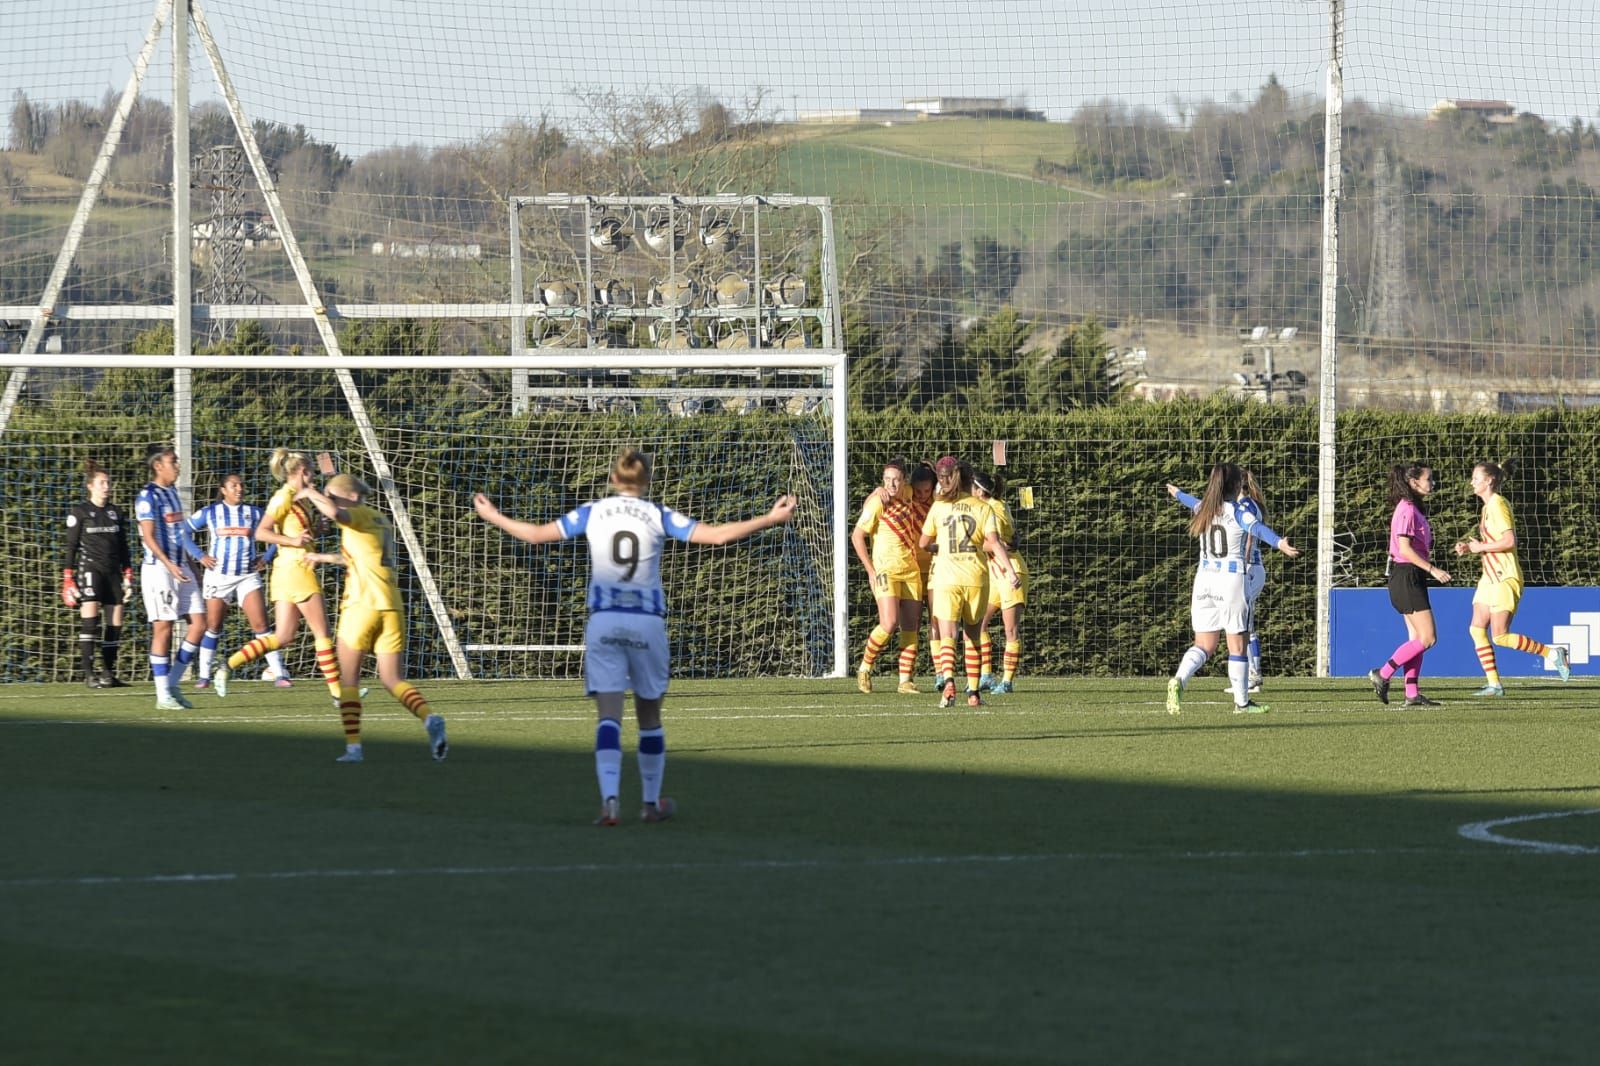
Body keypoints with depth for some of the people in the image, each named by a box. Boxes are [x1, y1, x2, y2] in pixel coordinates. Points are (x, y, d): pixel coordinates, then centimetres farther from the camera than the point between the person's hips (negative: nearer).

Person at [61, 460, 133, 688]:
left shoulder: (115, 512, 15)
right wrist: (68, 579, -7)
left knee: (115, 624, 1)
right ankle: (89, 674, -15)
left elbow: (123, 547, 18)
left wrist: (128, 577, 13)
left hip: (113, 572, 5)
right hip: (90, 568, -5)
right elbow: (71, 547, -1)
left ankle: (108, 673, 8)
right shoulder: (79, 511, 0)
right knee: (89, 621, -15)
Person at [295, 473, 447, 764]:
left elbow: (334, 511, -27)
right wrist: (323, 557, 45)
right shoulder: (381, 521, 21)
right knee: (393, 680, 5)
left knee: (348, 678, 5)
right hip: (392, 606, 7)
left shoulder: (360, 516, -3)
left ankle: (353, 746, -3)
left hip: (361, 604, -7)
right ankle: (430, 718, -22)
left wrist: (310, 493, -9)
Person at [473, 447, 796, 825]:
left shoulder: (592, 513, 5)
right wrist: (771, 519, 5)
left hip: (603, 621, 0)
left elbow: (537, 534, 10)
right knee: (649, 717, 15)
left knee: (608, 717, -6)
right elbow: (716, 535, -3)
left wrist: (492, 516, 26)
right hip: (647, 623, 0)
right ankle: (652, 802, 25)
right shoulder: (659, 516, 2)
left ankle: (609, 799, -24)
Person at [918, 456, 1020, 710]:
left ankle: (948, 681, -31)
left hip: (946, 577, -1)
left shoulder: (939, 507, 5)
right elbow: (993, 542, -9)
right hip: (976, 577, 1)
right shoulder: (983, 508, 3)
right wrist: (1010, 571, -12)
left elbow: (924, 543, 11)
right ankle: (973, 692, 12)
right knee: (972, 636, 14)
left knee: (947, 636, -5)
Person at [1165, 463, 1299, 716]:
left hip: (1204, 578, 5)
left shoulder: (1204, 509, 9)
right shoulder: (1238, 509, -9)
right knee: (1237, 645, 5)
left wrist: (1178, 494, 58)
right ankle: (1241, 702, 11)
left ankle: (1179, 679, -20)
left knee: (1204, 645, 6)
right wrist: (1279, 543, -48)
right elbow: (1257, 528, -29)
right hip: (1231, 579, -5)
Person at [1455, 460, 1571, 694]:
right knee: (1477, 629, 1)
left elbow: (1509, 541, -22)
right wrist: (1469, 547, 9)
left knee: (1501, 636, -12)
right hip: (1490, 577, 10)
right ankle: (1493, 683, 4)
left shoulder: (1497, 505, -14)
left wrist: (1479, 547, -14)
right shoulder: (1487, 506, 15)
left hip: (1505, 578, -10)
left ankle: (1551, 652, -2)